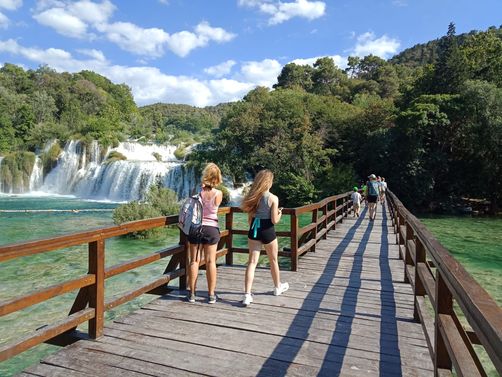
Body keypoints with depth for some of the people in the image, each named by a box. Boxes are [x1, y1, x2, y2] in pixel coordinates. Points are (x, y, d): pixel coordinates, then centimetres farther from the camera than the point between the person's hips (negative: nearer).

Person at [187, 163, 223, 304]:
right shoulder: (219, 194, -12)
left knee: (194, 261, 9)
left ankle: (192, 294, 16)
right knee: (210, 262, 7)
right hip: (211, 228, 0)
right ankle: (211, 295, 13)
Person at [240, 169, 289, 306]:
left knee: (252, 262, 3)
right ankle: (278, 287, 38)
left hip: (254, 229, 4)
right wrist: (280, 213, 6)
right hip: (267, 231, -3)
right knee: (273, 261, 18)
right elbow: (274, 220, -13)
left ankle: (247, 295, -4)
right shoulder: (273, 198, -13)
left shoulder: (253, 196, 2)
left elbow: (249, 217, 7)